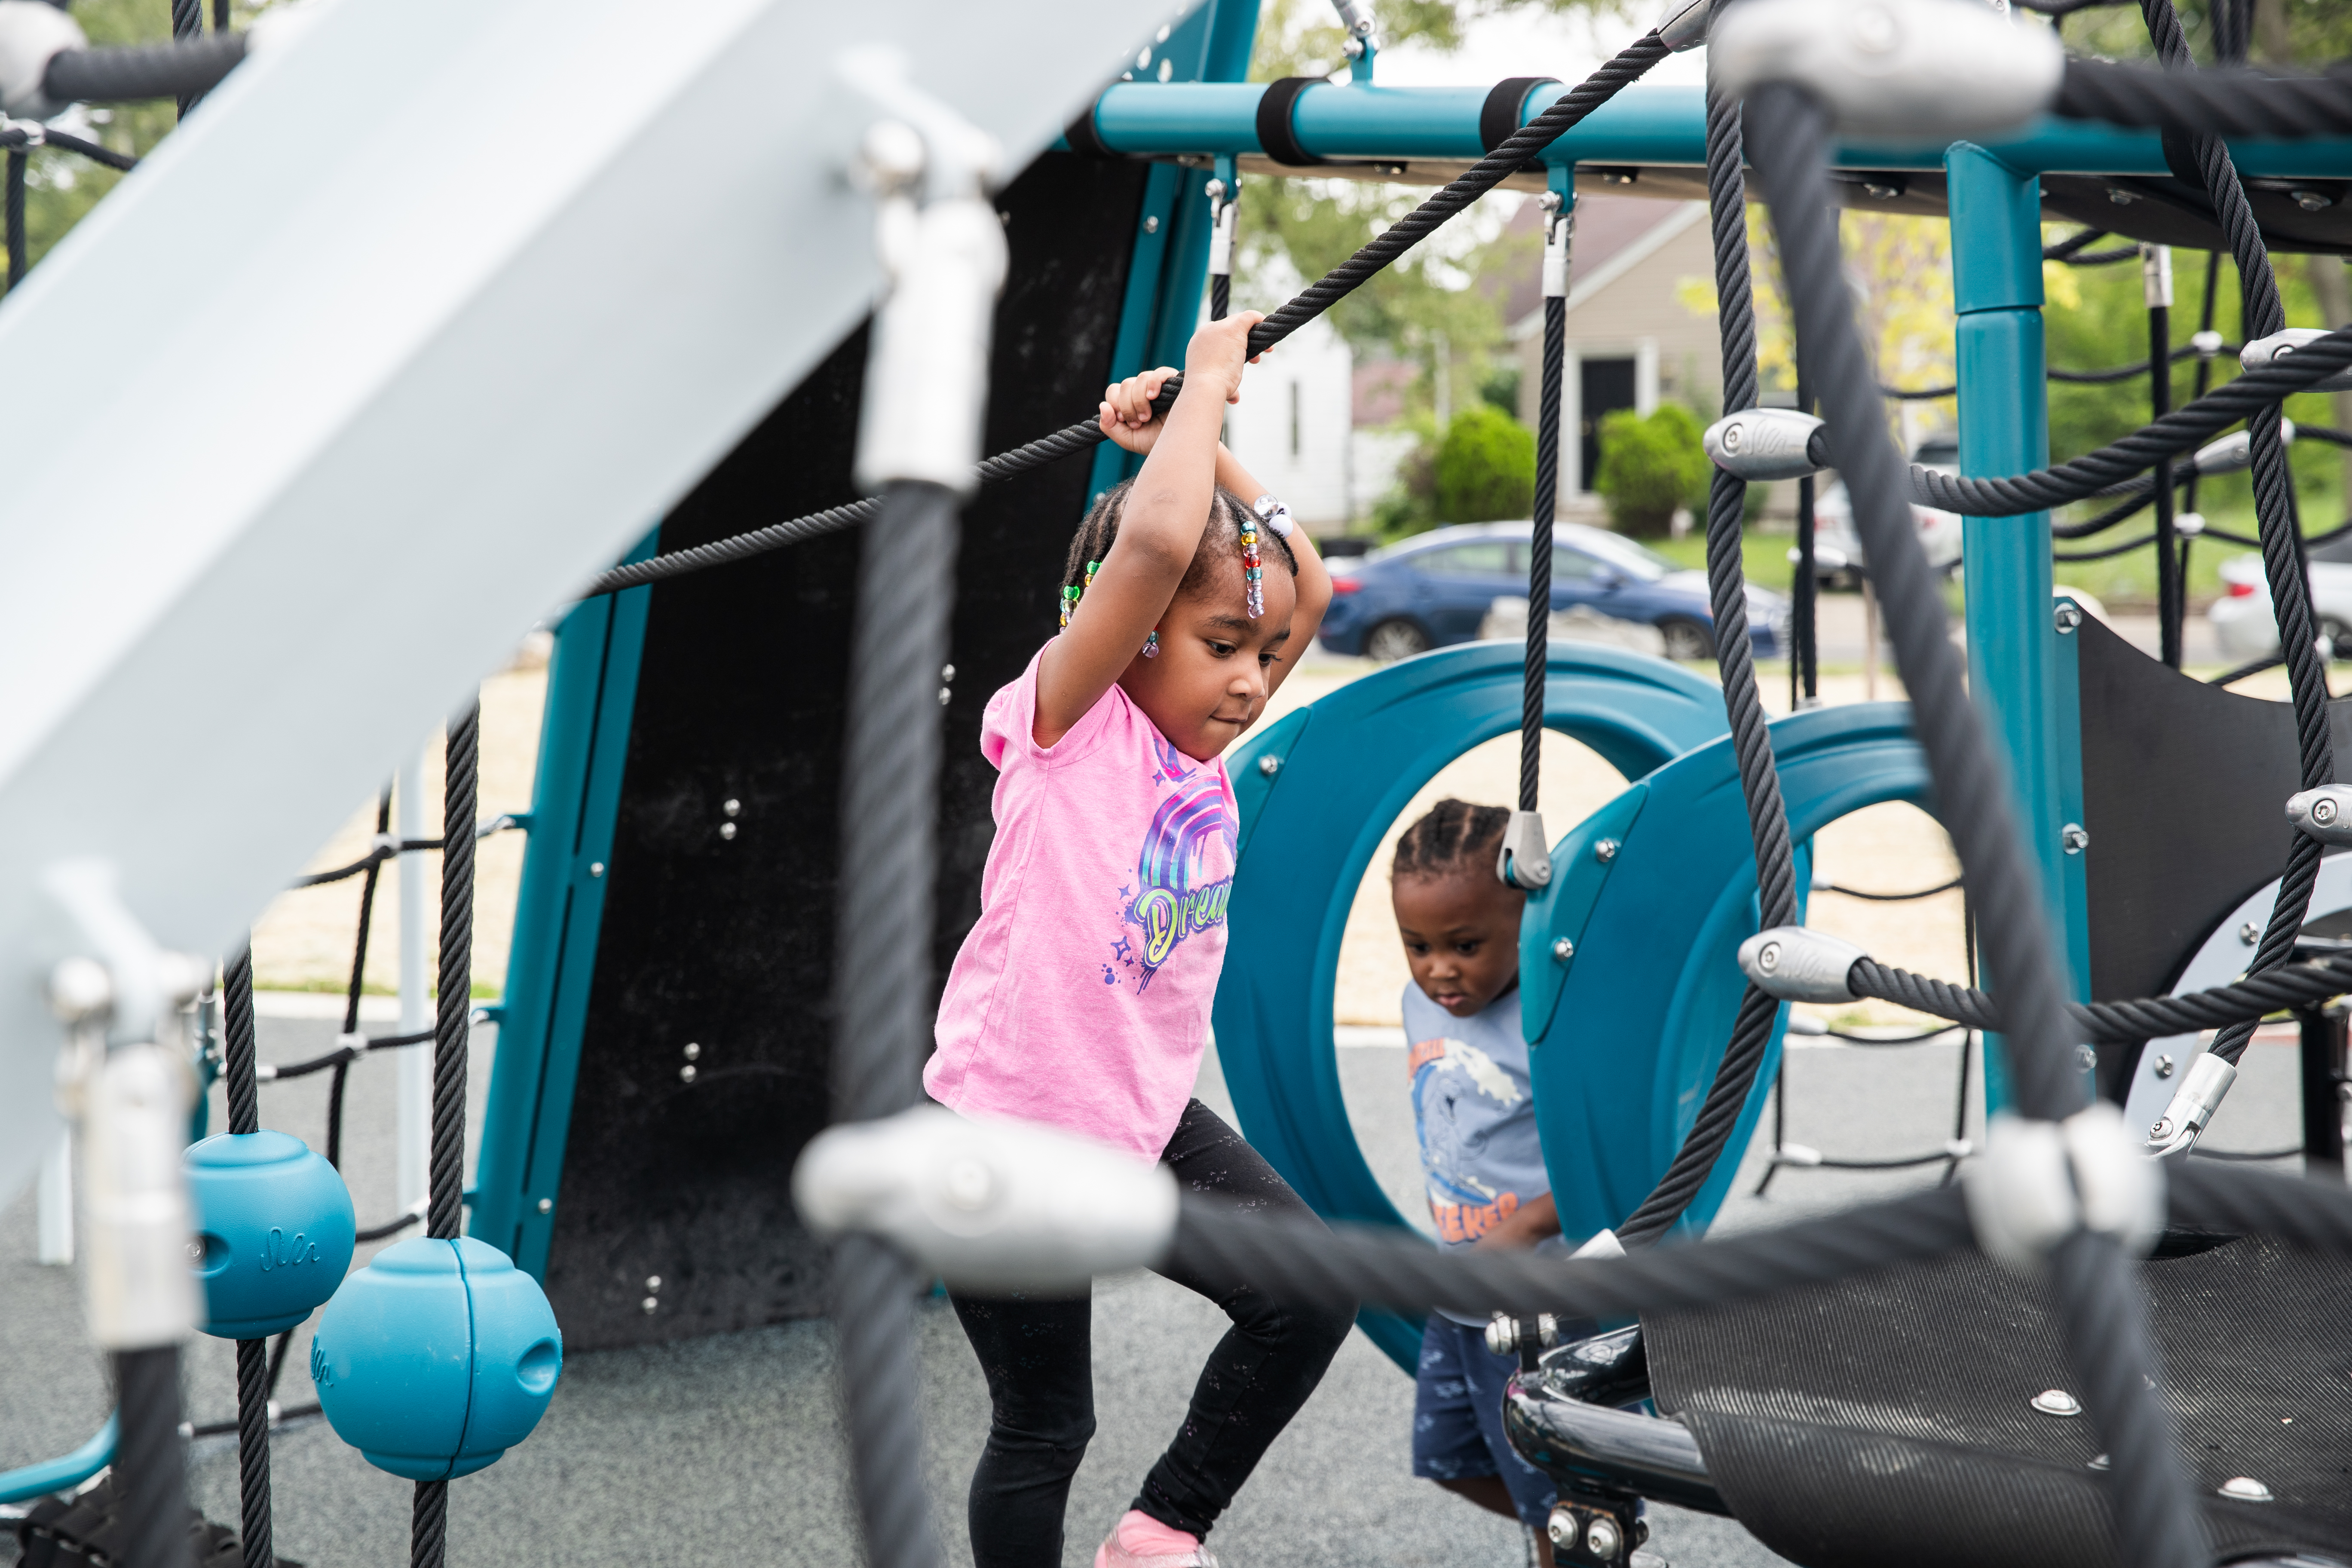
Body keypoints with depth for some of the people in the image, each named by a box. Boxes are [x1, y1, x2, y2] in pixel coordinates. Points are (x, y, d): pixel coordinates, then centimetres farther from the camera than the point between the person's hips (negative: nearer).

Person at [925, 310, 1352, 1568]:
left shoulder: (1200, 742, 5)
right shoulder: (1069, 719, -14)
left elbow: (1303, 587, 9)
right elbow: (1157, 543, -29)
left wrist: (1203, 442, 4)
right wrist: (1204, 377, -18)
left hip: (1145, 1117, 7)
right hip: (1007, 1130, -7)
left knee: (1308, 1299, -5)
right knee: (1044, 1424, 4)